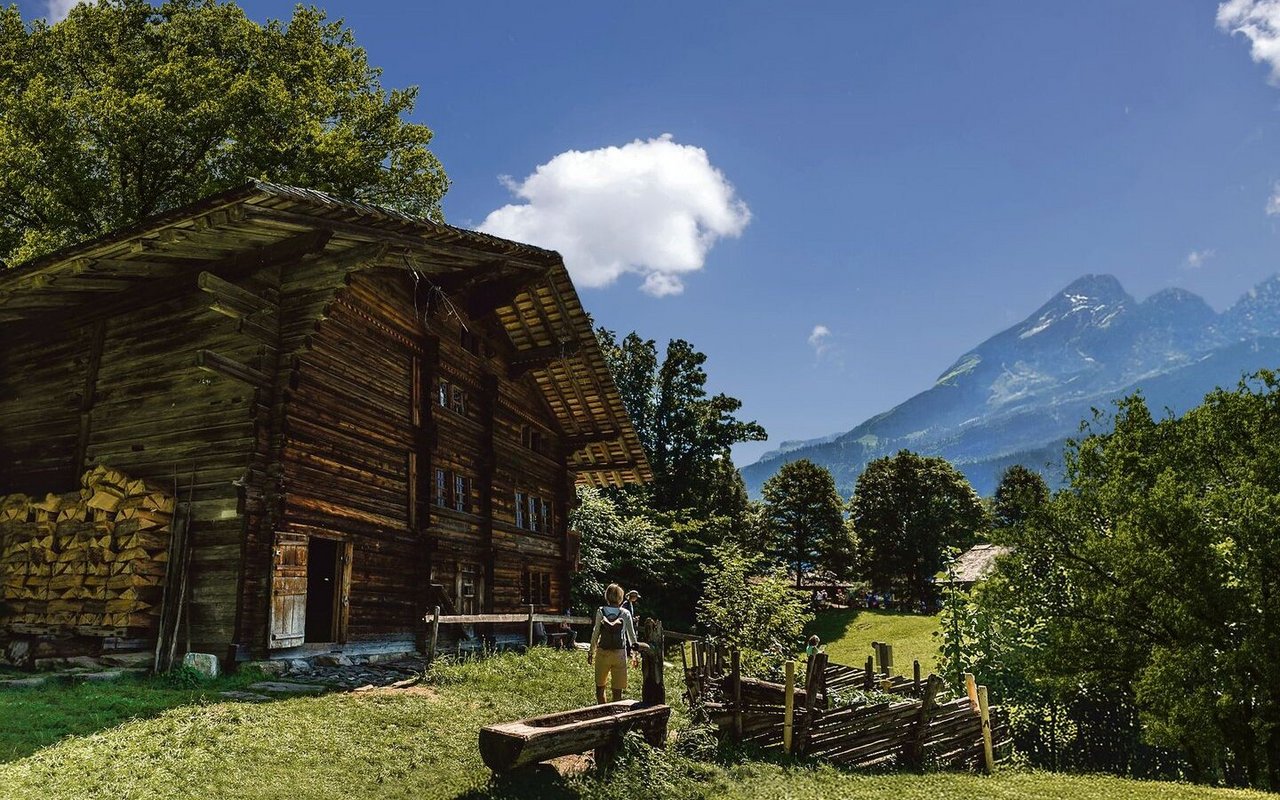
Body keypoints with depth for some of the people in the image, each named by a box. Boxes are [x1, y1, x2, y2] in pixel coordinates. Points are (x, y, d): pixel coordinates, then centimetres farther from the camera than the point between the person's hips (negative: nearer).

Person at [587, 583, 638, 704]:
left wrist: (591, 652, 6)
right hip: (619, 653, 0)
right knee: (617, 690, 7)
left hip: (602, 652, 0)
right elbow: (632, 635, 1)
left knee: (600, 686, 17)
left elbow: (595, 633, -1)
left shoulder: (600, 611, -2)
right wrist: (634, 645, 15)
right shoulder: (625, 613, -2)